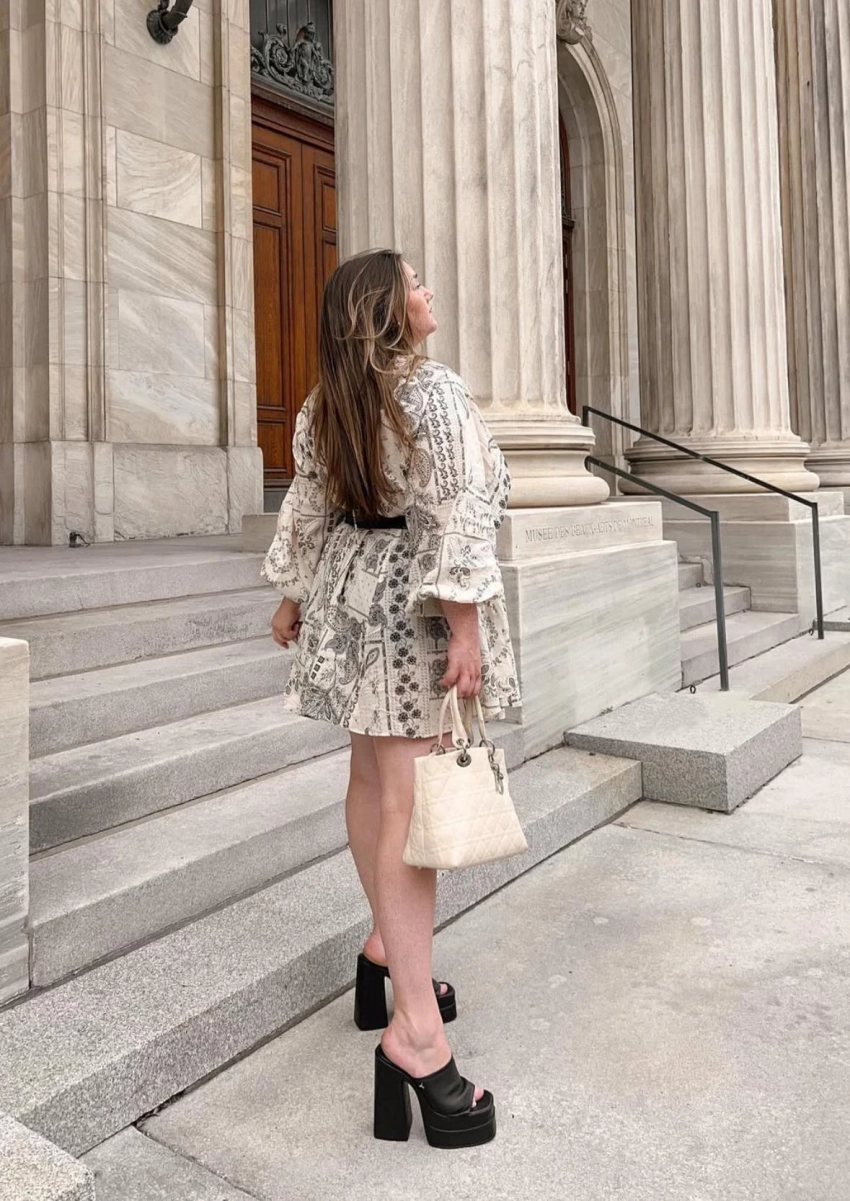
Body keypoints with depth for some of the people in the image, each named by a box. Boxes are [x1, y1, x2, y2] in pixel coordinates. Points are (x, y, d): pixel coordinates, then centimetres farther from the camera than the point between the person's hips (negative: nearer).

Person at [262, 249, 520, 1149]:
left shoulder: (327, 401, 9)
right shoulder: (433, 391, -13)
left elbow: (307, 506, 13)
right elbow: (455, 517, -19)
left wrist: (294, 595, 22)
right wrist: (465, 628, -19)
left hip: (352, 598, 8)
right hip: (412, 608, -8)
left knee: (371, 778, 17)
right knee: (410, 798, -11)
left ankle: (388, 948, 35)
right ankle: (416, 1032, -7)